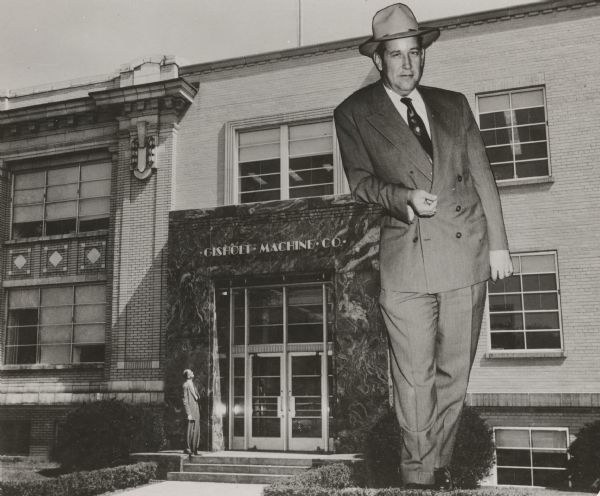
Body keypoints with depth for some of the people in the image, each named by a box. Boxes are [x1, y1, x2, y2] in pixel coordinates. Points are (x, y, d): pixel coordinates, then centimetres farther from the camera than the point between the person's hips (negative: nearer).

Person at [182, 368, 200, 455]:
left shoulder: (193, 385, 19)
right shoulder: (186, 385, -8)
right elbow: (185, 401, -12)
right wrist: (188, 414, -15)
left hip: (196, 409, 8)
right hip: (191, 410, -8)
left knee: (196, 431, 8)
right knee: (190, 430, -6)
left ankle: (194, 449, 14)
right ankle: (187, 448, 1)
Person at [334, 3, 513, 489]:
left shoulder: (454, 104, 15)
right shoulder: (354, 113, 7)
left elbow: (483, 176, 14)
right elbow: (360, 180, 2)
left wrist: (498, 243, 9)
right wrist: (405, 198, -17)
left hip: (467, 252, 3)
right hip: (407, 259, -3)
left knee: (454, 373, 9)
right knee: (415, 378, -2)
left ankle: (439, 467, 24)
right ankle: (420, 476, 15)